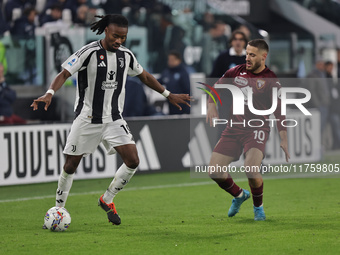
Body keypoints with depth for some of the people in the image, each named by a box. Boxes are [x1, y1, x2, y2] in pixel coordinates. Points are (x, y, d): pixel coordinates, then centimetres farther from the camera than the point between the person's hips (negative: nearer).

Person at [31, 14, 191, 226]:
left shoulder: (126, 56, 4)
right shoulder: (90, 52, -12)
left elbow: (145, 76, 20)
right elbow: (65, 74, -15)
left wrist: (169, 95, 22)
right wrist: (50, 94, -32)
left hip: (114, 119, 4)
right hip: (87, 119, -4)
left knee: (133, 161, -9)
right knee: (71, 165, -1)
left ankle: (107, 200, 11)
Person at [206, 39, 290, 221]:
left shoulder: (271, 80, -5)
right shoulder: (237, 72, 6)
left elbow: (279, 112, -2)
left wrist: (283, 140, -6)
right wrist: (211, 106, 1)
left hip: (257, 129, -4)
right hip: (234, 128, 4)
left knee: (251, 169, -28)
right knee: (214, 172, -6)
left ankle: (258, 206, 2)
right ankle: (239, 195, 26)